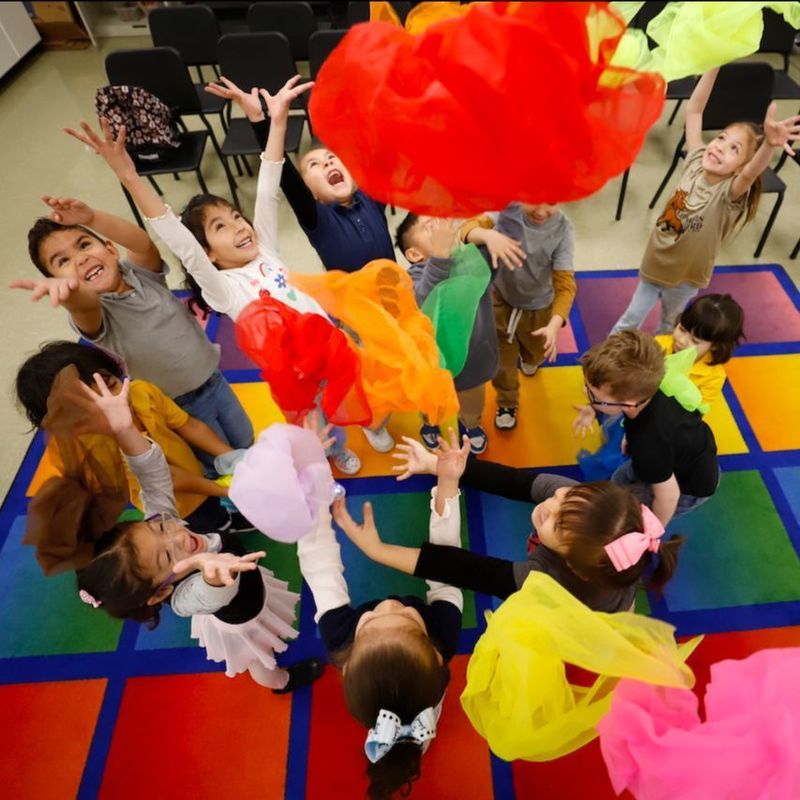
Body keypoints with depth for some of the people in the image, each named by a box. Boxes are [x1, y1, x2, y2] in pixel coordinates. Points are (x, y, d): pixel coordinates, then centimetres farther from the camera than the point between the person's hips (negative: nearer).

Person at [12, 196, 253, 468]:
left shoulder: (141, 272, -9)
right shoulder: (92, 312, -20)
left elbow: (144, 242, -31)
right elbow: (84, 304, -45)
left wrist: (92, 218, -49)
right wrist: (65, 288, -69)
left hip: (214, 381, 4)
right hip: (180, 406, -3)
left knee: (247, 445, 22)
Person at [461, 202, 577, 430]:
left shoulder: (563, 230, -25)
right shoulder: (508, 208, -23)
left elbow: (565, 283, -25)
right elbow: (469, 228, -34)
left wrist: (555, 324, -40)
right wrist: (489, 235, -58)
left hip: (537, 308, 1)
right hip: (500, 299, -1)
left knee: (536, 354, 28)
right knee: (501, 360, 14)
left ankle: (528, 358, 68)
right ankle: (507, 402, 44)